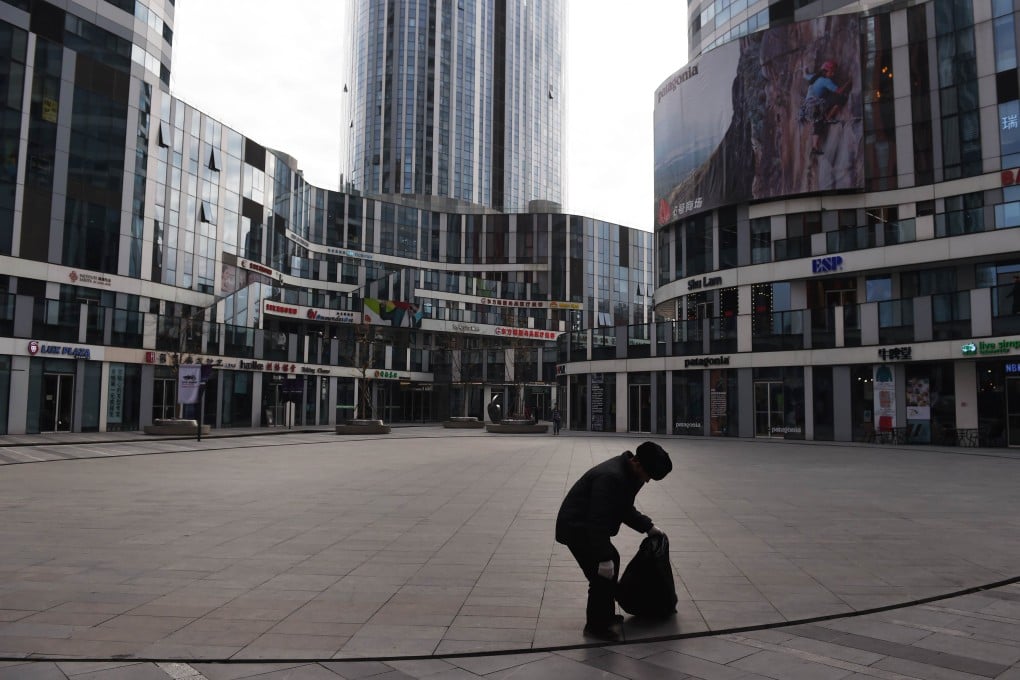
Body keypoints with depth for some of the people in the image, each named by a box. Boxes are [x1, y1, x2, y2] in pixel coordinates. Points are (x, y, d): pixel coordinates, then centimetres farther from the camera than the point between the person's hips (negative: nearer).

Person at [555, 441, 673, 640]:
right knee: (602, 576, -9)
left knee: (612, 561, 21)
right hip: (576, 528, -11)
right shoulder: (611, 477, -31)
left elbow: (625, 509, 17)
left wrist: (648, 526, 10)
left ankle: (606, 615, 34)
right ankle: (595, 625, 9)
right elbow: (598, 521, -32)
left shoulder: (629, 474, 2)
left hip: (585, 525, 11)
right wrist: (604, 558, -30)